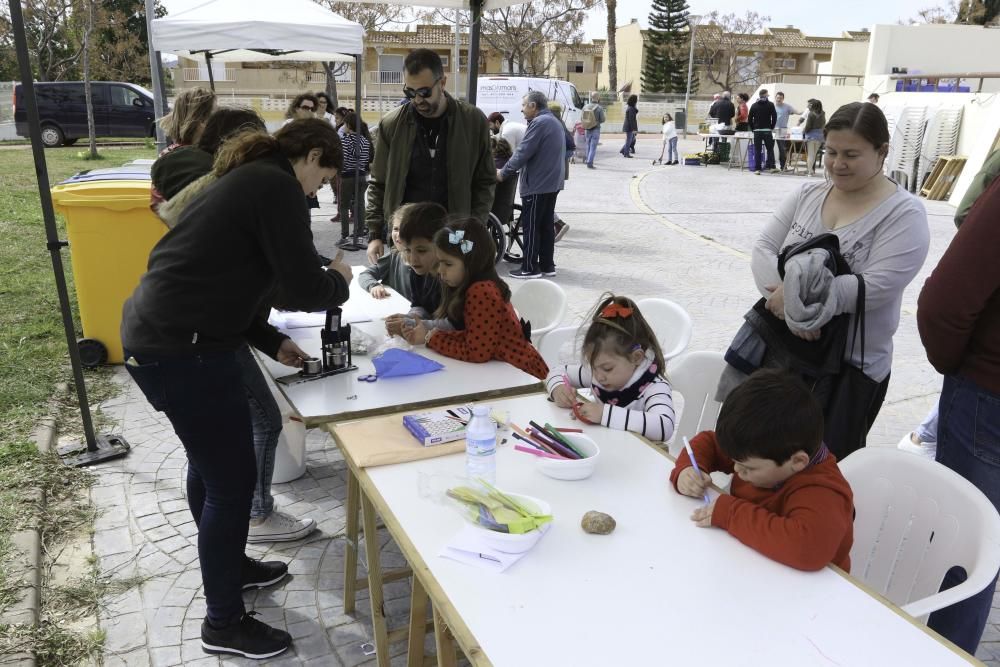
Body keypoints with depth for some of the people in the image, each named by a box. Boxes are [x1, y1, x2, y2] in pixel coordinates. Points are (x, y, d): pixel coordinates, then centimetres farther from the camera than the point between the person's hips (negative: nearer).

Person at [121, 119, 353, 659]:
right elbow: (304, 290, -15)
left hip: (154, 337, 11)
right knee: (232, 479, 3)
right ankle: (224, 622, 20)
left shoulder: (249, 180, 19)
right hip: (183, 350, -11)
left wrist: (272, 343, 18)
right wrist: (339, 280, 7)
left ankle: (228, 564, 47)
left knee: (209, 462, 25)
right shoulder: (277, 187, -11)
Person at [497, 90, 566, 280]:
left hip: (537, 184, -10)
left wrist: (503, 173, -9)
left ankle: (530, 268, 1)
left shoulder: (539, 123, -16)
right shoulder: (555, 121, 17)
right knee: (546, 225, 14)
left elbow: (523, 152, -19)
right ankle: (547, 265, 19)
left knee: (531, 227, -3)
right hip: (552, 182, 10)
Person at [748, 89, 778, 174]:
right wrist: (772, 127, 9)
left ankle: (758, 169, -2)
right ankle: (771, 167, -4)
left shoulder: (754, 105, 7)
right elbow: (774, 117, -2)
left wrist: (753, 128, 12)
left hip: (757, 131, 2)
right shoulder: (770, 104, 1)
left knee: (757, 151, 2)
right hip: (767, 131, -1)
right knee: (770, 149, 5)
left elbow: (750, 118, 5)